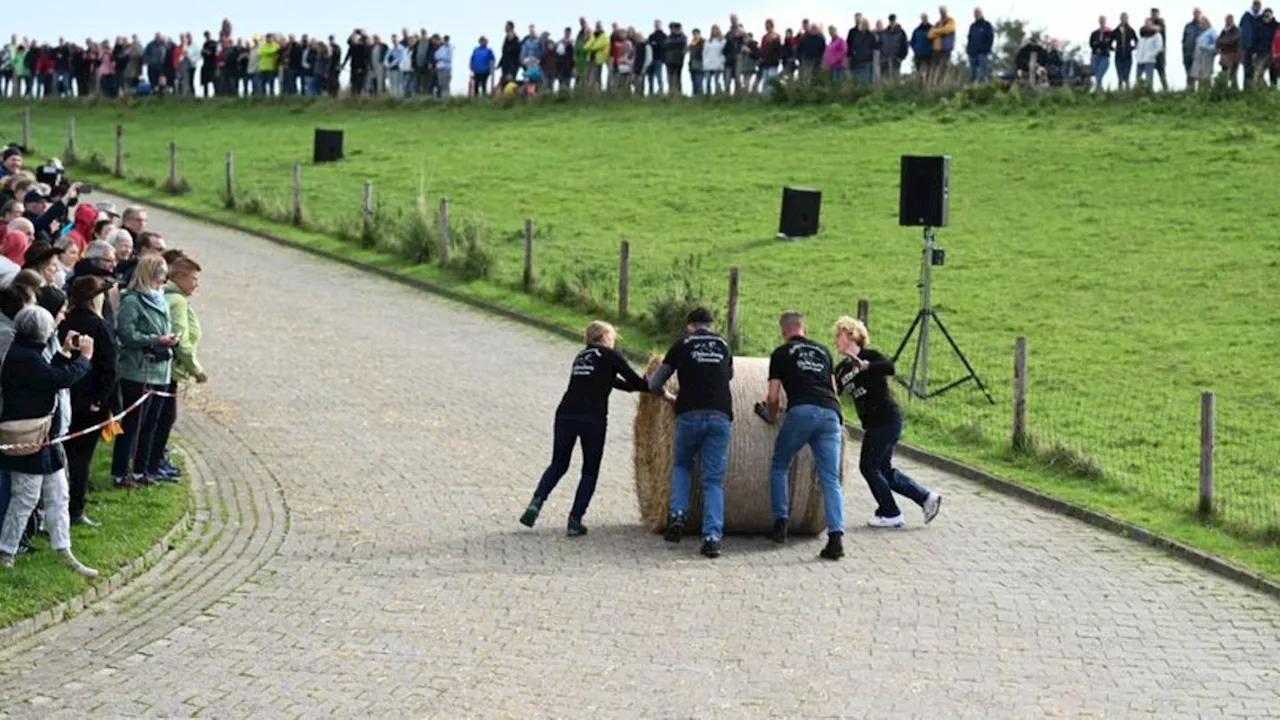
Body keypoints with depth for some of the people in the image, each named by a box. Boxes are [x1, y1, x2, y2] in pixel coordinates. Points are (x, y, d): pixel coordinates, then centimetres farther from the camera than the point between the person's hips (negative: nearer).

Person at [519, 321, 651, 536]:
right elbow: (636, 381, 4)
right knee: (590, 472, 9)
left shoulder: (581, 356, 25)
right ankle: (575, 521, 3)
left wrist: (637, 385, 34)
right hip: (593, 419, -5)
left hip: (565, 415, 5)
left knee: (558, 465, 18)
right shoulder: (608, 356, 6)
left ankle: (536, 502, -5)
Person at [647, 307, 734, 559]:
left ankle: (677, 515, 3)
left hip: (690, 414, -1)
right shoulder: (724, 345, 18)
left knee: (682, 465, 23)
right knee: (714, 479, 3)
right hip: (721, 415, 1)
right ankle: (713, 536, -10)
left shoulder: (682, 344, 11)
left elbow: (654, 384, 12)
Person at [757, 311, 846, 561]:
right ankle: (836, 536, -14)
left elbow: (773, 397, 10)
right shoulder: (822, 351, 26)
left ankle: (780, 522, 13)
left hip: (801, 411, -3)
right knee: (831, 479, 0)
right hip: (830, 413, 3)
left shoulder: (781, 353, 14)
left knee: (779, 467, 18)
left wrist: (772, 418, 29)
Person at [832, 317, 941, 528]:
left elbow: (890, 368, -31)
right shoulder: (842, 368, 13)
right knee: (883, 469, 12)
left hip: (886, 421, -9)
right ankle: (927, 497, 18)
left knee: (869, 467, -2)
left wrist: (865, 366, -41)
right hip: (873, 424, 9)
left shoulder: (870, 356, -11)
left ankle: (891, 515, 10)